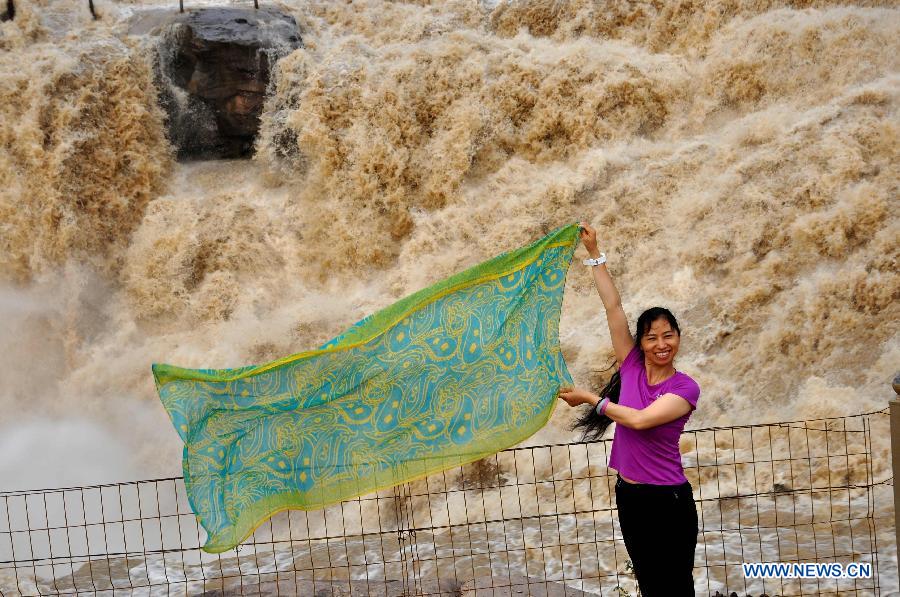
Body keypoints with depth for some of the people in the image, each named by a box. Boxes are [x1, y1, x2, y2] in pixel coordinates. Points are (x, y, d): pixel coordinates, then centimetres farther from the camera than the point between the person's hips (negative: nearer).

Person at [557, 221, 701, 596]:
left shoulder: (685, 388, -11)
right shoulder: (631, 367, 0)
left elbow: (639, 419, -23)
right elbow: (613, 307, -3)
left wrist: (590, 399, -12)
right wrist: (594, 254, -6)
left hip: (667, 501, -5)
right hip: (628, 496, 5)